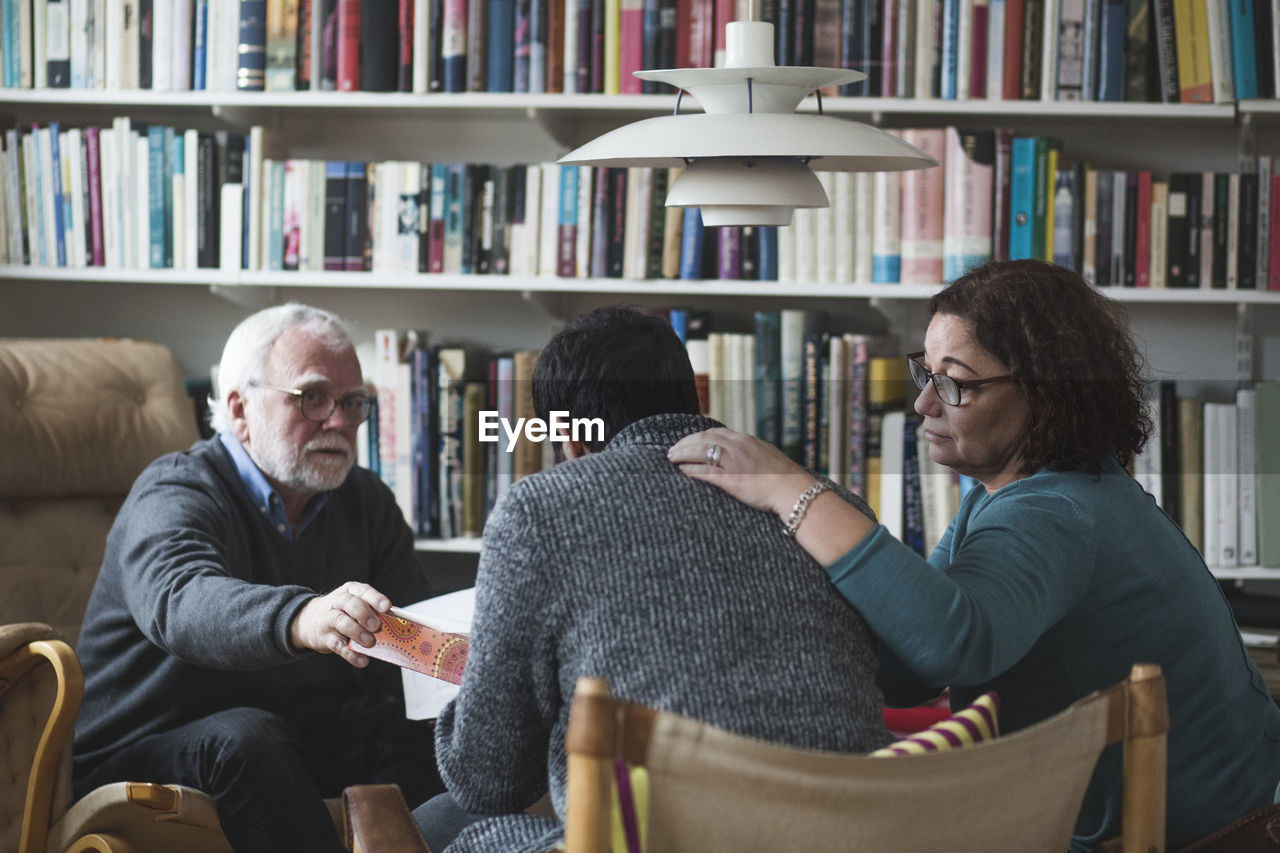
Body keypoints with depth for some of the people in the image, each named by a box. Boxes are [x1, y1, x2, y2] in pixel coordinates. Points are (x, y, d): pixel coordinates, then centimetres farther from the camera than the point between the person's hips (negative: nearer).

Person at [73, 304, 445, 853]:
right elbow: (182, 602, -37)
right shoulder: (173, 495, -13)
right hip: (137, 760, -5)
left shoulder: (366, 502, 11)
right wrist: (301, 619, -58)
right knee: (246, 737, -35)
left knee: (419, 726, -20)